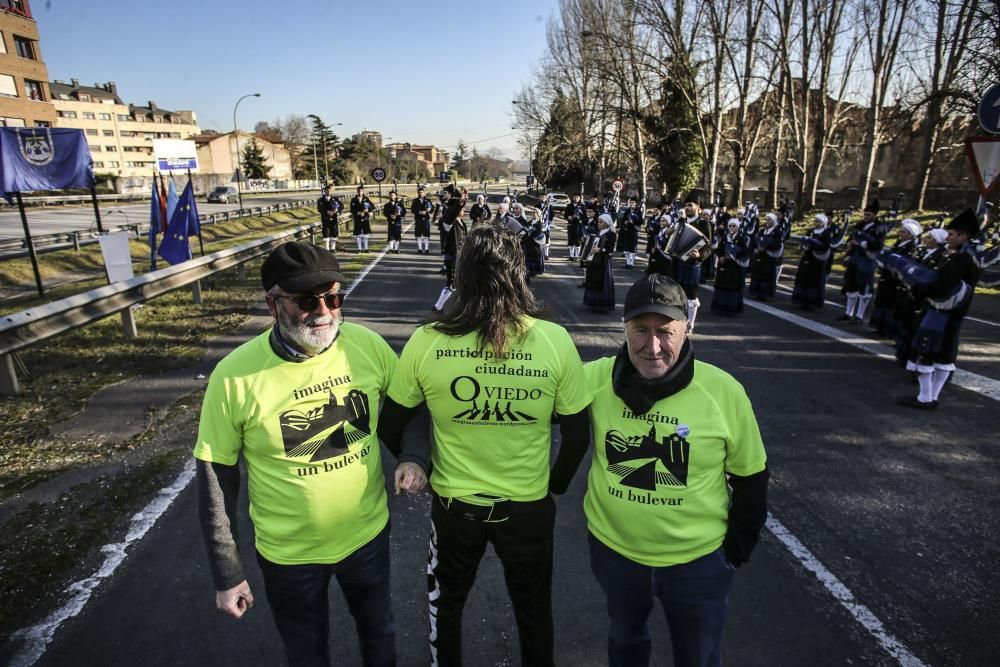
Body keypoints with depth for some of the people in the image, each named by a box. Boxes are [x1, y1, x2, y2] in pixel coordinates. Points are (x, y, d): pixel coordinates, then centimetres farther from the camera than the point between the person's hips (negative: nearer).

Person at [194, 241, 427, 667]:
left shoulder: (367, 345, -16)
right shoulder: (235, 375, -21)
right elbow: (215, 480, -11)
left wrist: (413, 455, -15)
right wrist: (227, 573, -4)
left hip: (368, 533, 2)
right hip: (289, 553, -1)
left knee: (379, 632, 27)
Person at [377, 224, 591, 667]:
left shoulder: (425, 343, -18)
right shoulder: (555, 340, -18)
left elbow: (389, 430, -6)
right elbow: (577, 435, -8)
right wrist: (554, 484, 10)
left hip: (453, 503, 0)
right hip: (529, 505, 1)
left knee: (445, 602, 31)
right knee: (533, 608, 30)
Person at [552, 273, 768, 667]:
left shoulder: (724, 391, -19)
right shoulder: (596, 378, -17)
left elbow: (749, 475, -6)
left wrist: (739, 546, -1)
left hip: (699, 560, -1)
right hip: (613, 549, 2)